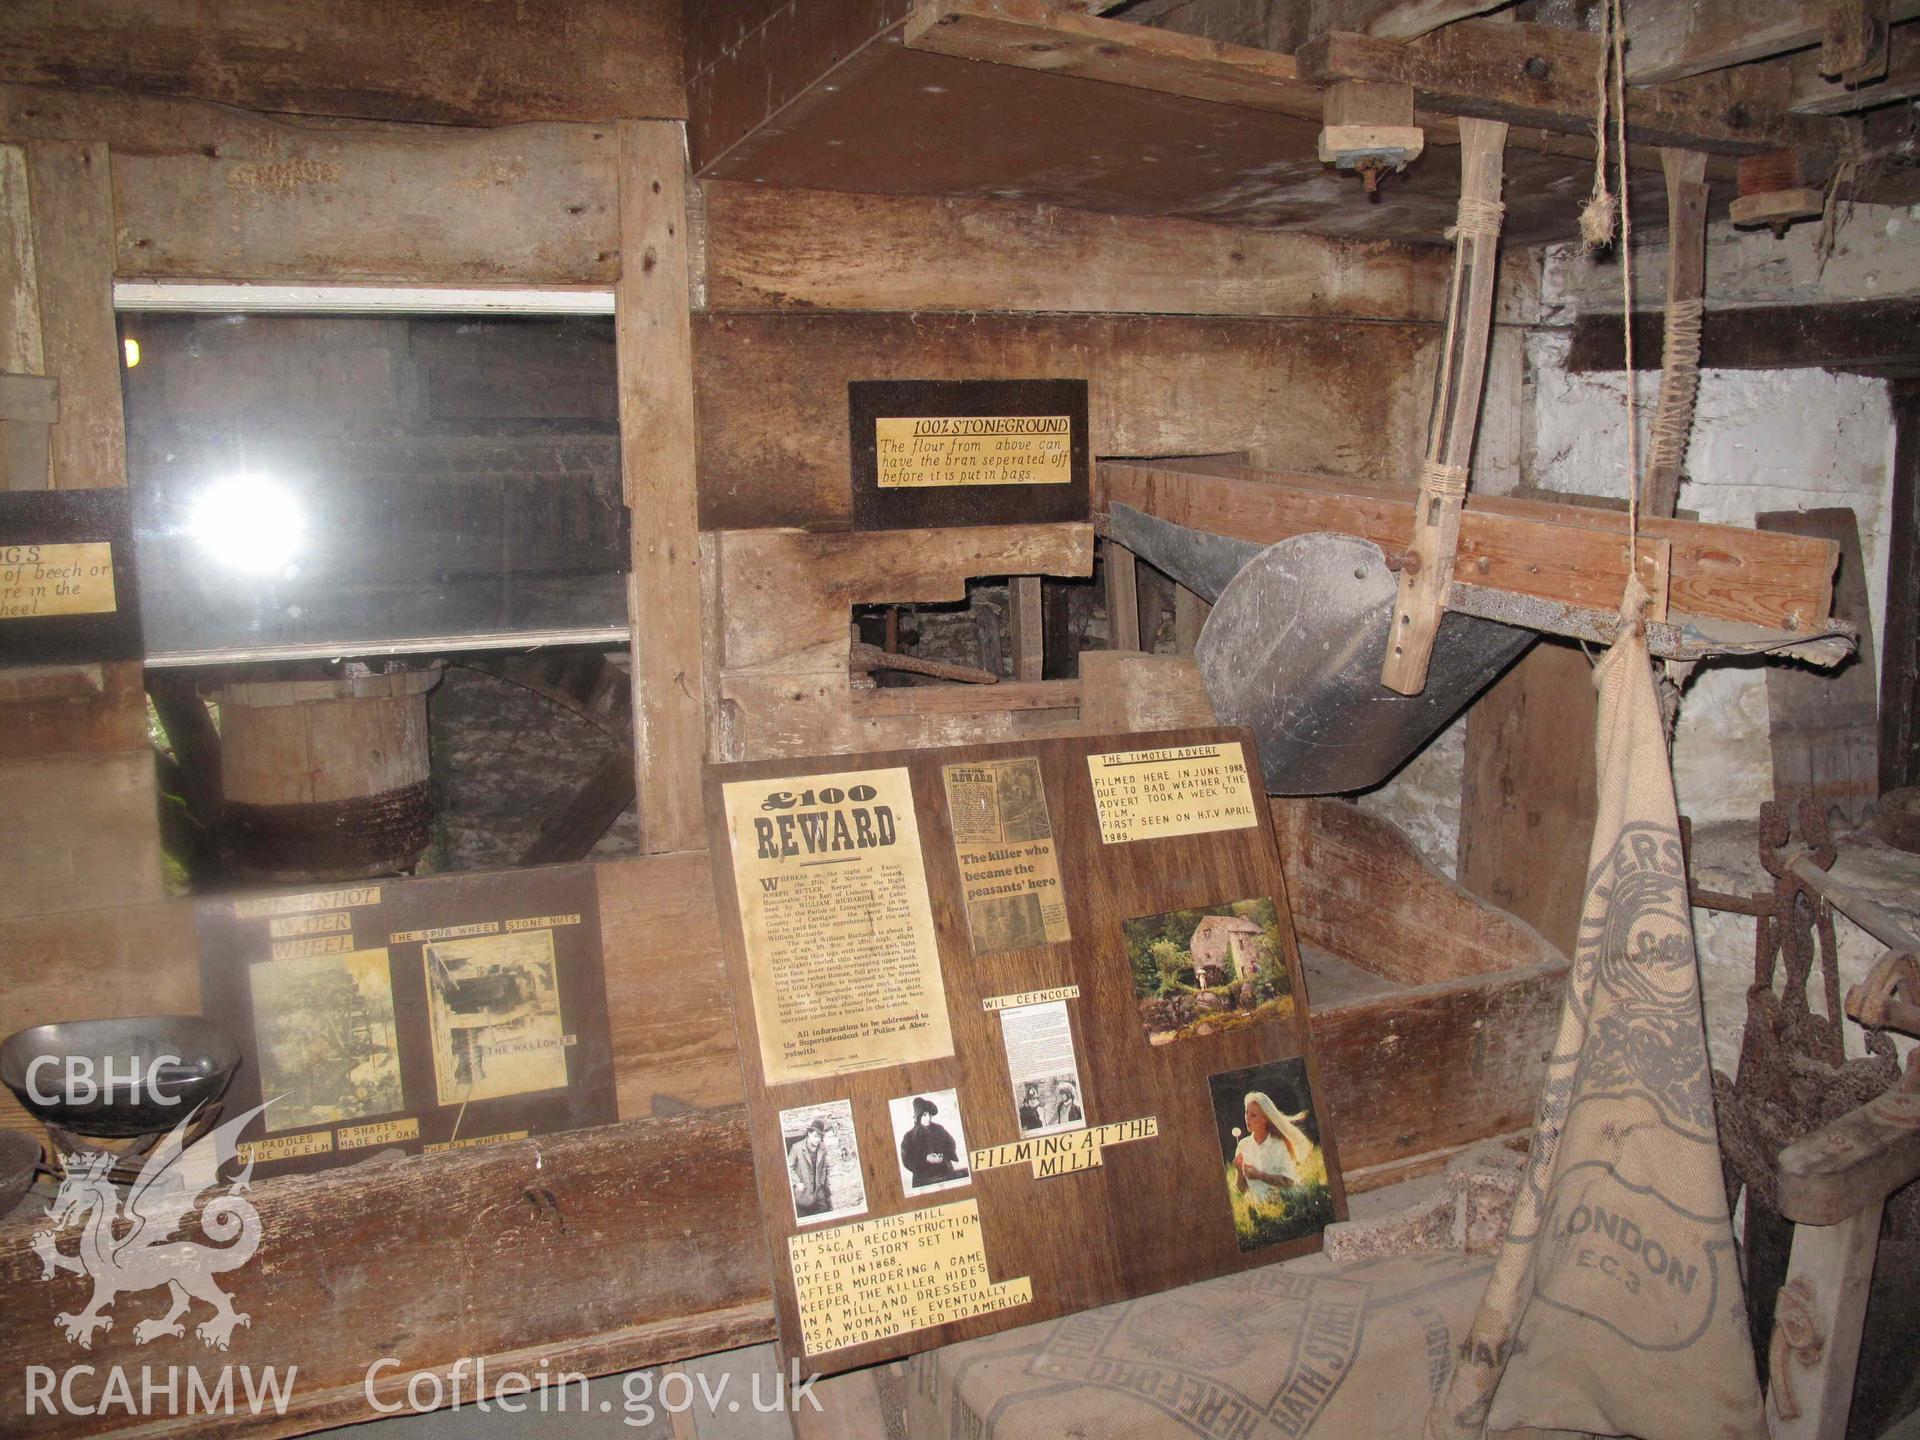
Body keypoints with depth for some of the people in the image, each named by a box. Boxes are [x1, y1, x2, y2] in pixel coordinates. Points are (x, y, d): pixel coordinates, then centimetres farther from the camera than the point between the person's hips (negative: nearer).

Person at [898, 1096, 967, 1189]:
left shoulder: (939, 1129, 8)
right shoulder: (909, 1137, 0)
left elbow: (951, 1146, 9)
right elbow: (907, 1161, -4)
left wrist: (943, 1156, -10)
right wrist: (925, 1158, -16)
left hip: (946, 1173, 3)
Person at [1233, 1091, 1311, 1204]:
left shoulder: (1279, 1144, -4)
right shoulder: (1243, 1145, 4)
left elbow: (1289, 1181, -7)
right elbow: (1241, 1190, 7)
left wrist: (1260, 1175, -15)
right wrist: (1239, 1171, -12)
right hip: (1256, 1205, 2)